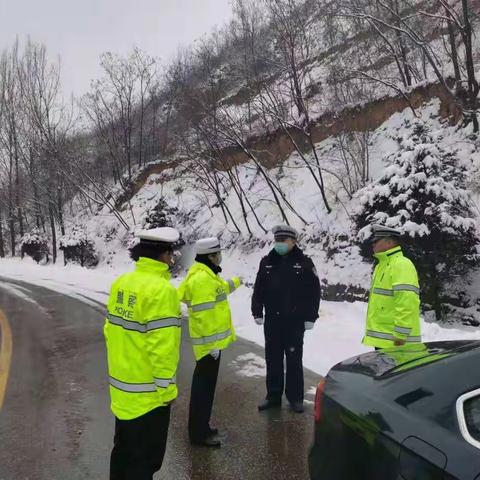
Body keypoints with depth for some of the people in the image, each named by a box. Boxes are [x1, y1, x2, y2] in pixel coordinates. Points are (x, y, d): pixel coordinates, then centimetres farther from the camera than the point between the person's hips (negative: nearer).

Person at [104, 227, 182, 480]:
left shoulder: (121, 283, 2)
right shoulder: (161, 289, -23)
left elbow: (111, 330, 9)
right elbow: (162, 346, -24)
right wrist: (165, 387, -14)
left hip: (121, 387, 8)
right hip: (147, 392, -8)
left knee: (123, 448, 25)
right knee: (145, 458, 9)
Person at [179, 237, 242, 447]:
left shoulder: (207, 274, 11)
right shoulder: (201, 278, -23)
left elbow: (217, 290, 33)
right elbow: (203, 315, -26)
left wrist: (234, 283, 48)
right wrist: (212, 343, -25)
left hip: (213, 339, 11)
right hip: (209, 341, -11)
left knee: (205, 383, 18)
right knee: (204, 385, -1)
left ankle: (201, 426, 31)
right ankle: (199, 433, 10)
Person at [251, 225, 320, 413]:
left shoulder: (304, 263, -5)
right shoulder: (267, 262, 5)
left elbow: (314, 291, -4)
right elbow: (258, 289, 9)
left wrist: (310, 317, -7)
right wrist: (257, 312, 4)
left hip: (295, 321, -3)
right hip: (272, 320, 3)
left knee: (294, 360, 6)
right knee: (272, 359, 11)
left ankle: (295, 398, 19)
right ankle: (273, 395, 23)